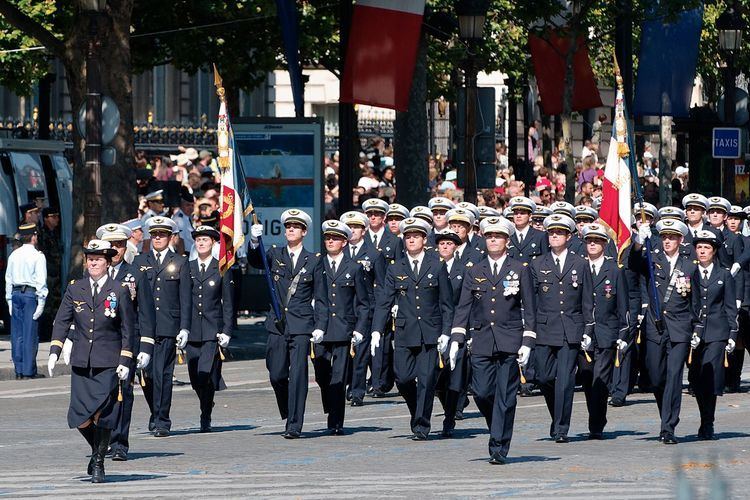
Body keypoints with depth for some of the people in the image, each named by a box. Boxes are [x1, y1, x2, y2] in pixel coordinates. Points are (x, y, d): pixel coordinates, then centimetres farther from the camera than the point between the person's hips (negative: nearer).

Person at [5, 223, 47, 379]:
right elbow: (41, 280, -10)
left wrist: (9, 300, 16)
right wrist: (41, 302, -7)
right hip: (31, 293, -5)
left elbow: (8, 279, 11)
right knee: (30, 333, -3)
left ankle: (19, 370, 9)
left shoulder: (14, 255, 8)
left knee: (17, 334, 8)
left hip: (15, 293, 5)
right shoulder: (37, 256, -7)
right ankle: (29, 370, -3)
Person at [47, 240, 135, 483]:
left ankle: (99, 463, 5)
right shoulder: (75, 289, 8)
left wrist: (125, 361, -3)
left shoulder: (119, 291, 0)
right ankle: (97, 450, 25)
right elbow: (62, 321, 8)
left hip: (108, 363, -3)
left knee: (102, 416, -8)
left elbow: (128, 329, 2)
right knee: (80, 417, -2)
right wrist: (54, 351, -3)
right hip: (81, 362, 3)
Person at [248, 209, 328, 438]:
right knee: (277, 375, 4)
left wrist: (320, 326, -4)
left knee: (297, 374, -7)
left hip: (301, 325, -2)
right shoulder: (275, 256, 10)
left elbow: (321, 298, 5)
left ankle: (295, 425, -6)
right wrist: (255, 242, -29)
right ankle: (288, 414, 27)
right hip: (278, 325, 2)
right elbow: (256, 262, -10)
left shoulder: (314, 261, 5)